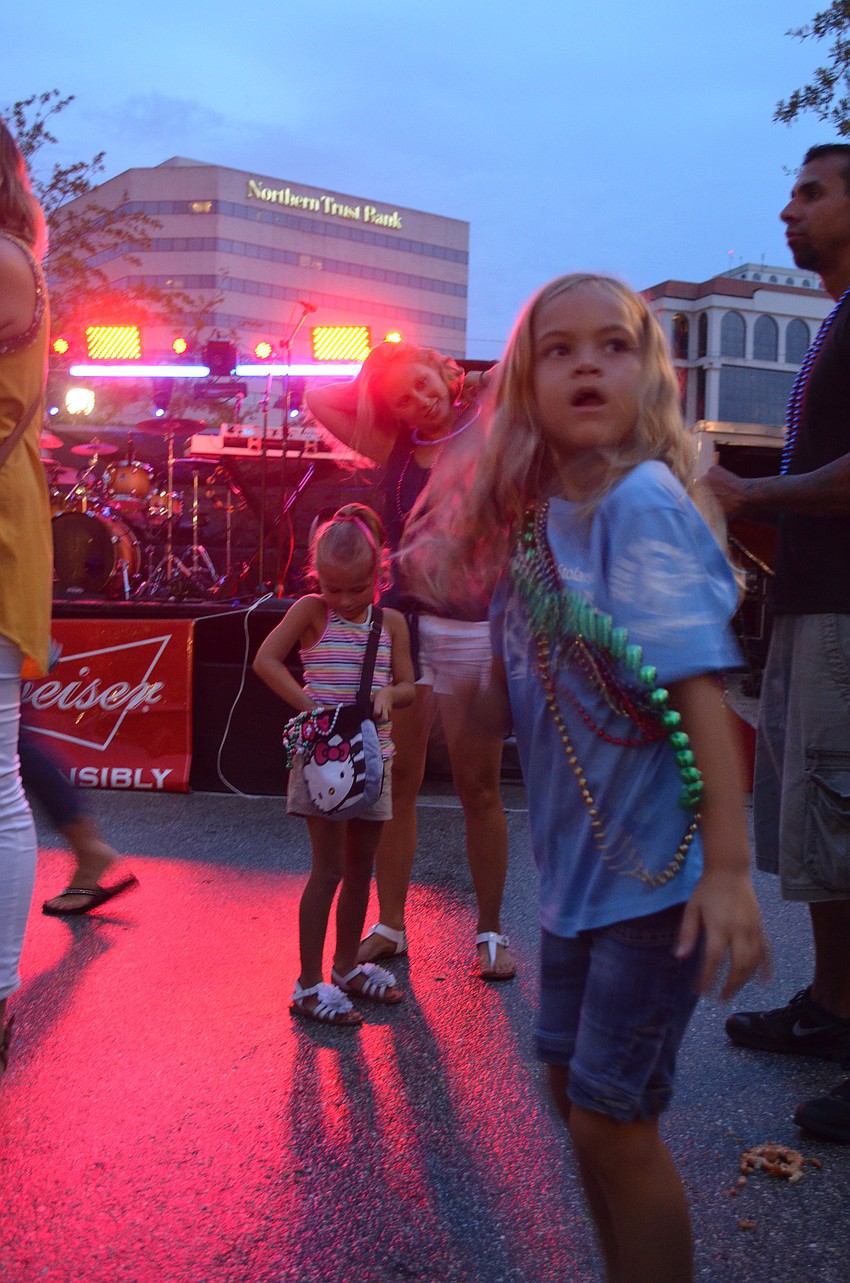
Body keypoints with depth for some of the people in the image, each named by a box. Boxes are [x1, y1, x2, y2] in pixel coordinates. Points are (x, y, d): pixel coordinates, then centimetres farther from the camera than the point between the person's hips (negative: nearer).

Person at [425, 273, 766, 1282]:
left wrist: (726, 867, -28)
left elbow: (698, 691, -24)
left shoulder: (642, 501, -18)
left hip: (655, 867, -8)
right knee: (570, 1085, 20)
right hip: (578, 859, 8)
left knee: (613, 1116, 3)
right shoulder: (538, 519, 4)